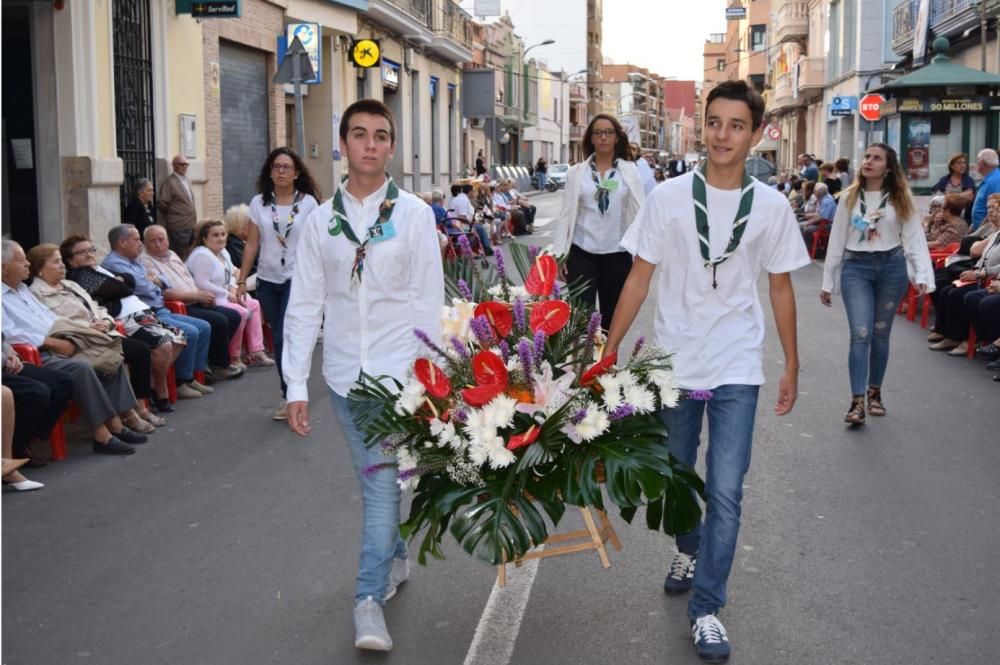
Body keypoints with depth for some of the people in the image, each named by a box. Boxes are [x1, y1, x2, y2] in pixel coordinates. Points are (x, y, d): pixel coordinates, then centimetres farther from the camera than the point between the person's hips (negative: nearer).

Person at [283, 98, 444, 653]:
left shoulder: (412, 214, -3)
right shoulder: (321, 220, 3)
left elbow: (428, 302, -2)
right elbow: (304, 305, 3)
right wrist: (296, 385, 0)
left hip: (397, 370, -3)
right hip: (344, 372, 3)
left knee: (382, 480, -8)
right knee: (375, 478, 15)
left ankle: (369, 598, -1)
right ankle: (395, 557, 37)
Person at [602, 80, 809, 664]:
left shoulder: (772, 207, -2)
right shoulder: (669, 197, -5)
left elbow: (781, 289, 6)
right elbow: (639, 280, -2)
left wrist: (792, 368, 8)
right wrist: (607, 352, -3)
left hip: (737, 370, -1)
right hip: (674, 362, 1)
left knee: (726, 493, -6)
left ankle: (707, 608, 7)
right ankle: (690, 551, 45)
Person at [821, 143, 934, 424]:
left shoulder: (900, 198, 3)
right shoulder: (849, 197, 5)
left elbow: (915, 238, 0)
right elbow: (836, 239, 8)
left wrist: (922, 275, -11)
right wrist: (827, 282, 8)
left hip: (892, 267, 1)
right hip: (856, 267, 0)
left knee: (881, 334, 10)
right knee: (860, 334, -10)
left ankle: (875, 392, 26)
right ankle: (857, 401, -11)